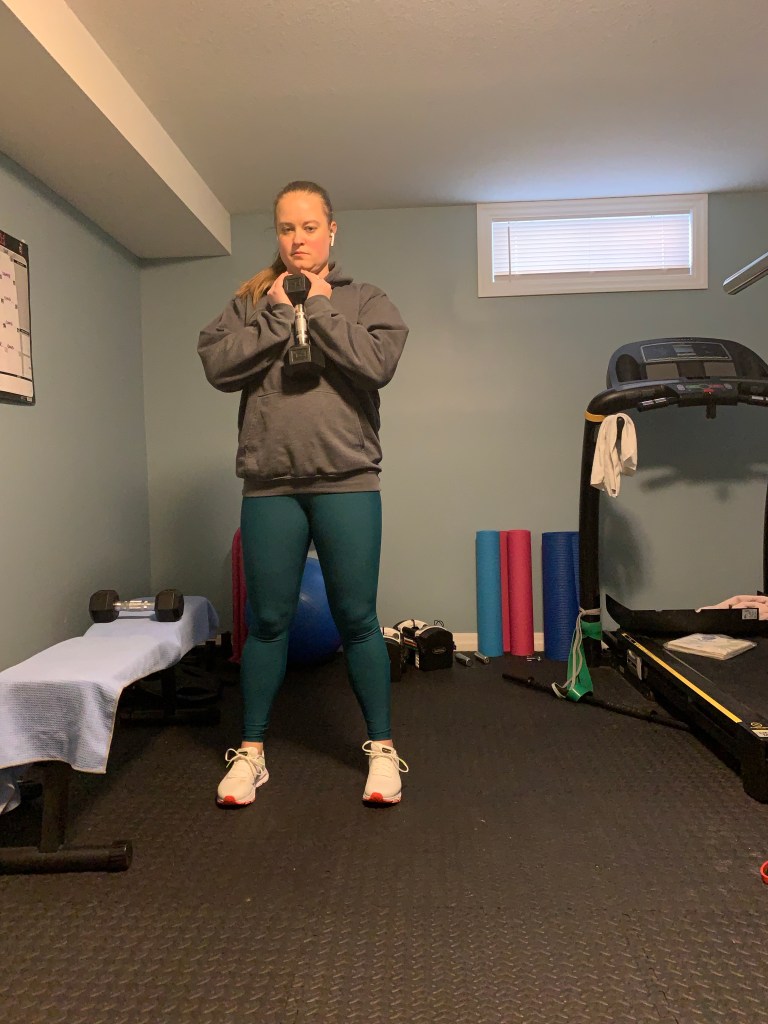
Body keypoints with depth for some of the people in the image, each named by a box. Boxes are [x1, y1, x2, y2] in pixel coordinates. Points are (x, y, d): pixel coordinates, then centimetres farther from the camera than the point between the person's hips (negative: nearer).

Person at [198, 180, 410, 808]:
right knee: (268, 621, 10)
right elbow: (218, 366, -3)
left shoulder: (364, 300, 8)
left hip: (347, 482, -1)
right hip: (268, 485, 2)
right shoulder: (250, 302, 12)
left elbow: (377, 364, -10)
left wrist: (319, 308, -6)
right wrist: (278, 314, -7)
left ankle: (382, 748, 20)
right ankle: (252, 751, 25)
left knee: (357, 620, 4)